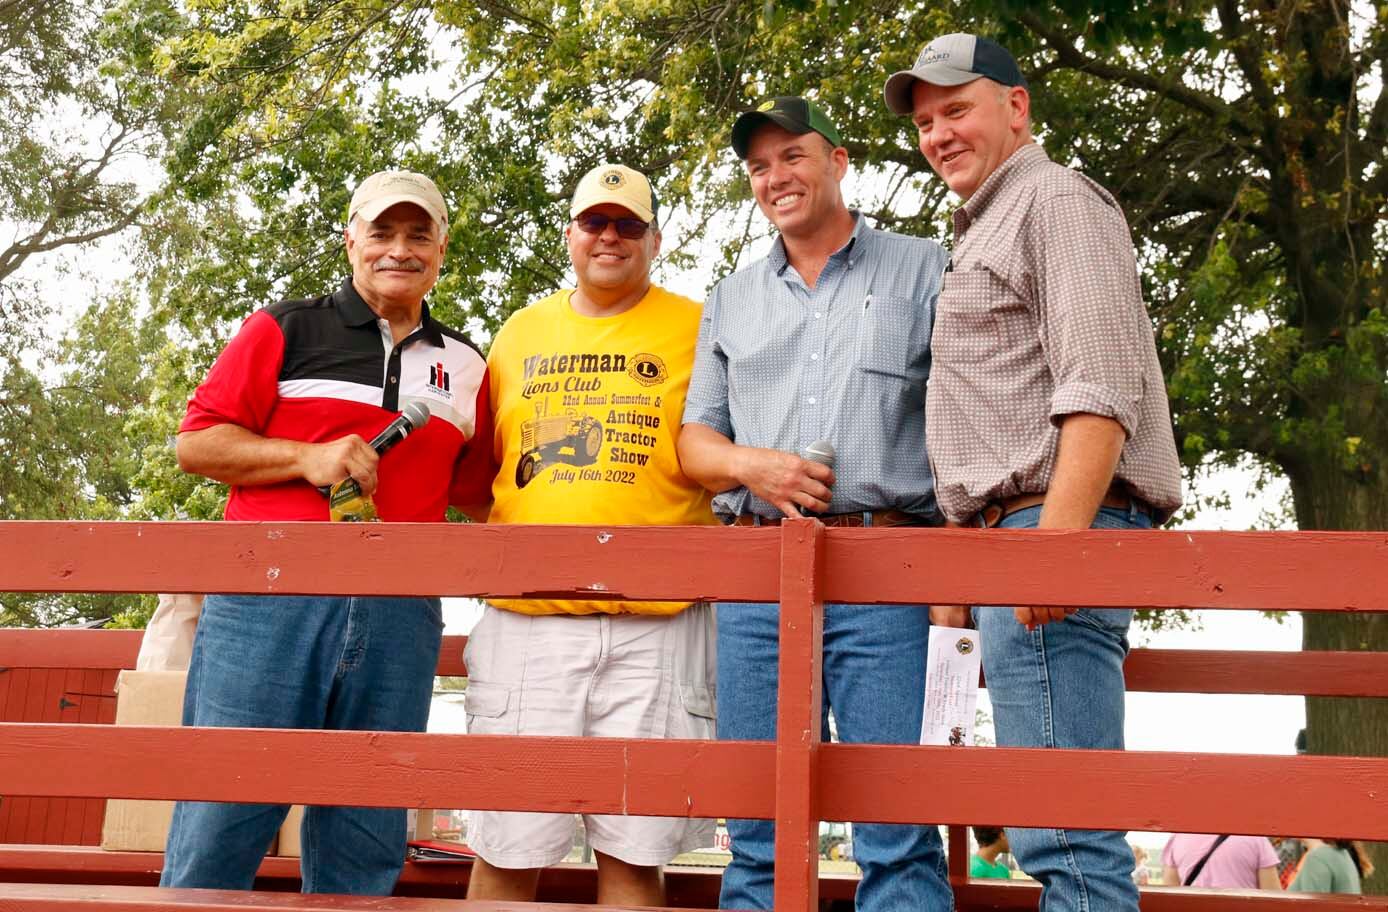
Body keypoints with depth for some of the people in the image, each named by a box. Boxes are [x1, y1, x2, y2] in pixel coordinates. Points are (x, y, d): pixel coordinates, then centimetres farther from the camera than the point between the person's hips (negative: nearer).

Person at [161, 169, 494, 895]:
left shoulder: (464, 366, 18)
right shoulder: (286, 331, 9)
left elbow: (474, 489, 24)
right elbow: (196, 442, 4)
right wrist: (307, 458, -9)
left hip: (398, 618, 3)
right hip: (271, 604, -3)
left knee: (364, 848, 7)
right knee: (217, 835, -4)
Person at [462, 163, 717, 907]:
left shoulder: (695, 329, 6)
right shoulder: (522, 331, 15)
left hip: (655, 619, -2)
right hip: (525, 615, 2)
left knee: (632, 852, 2)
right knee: (505, 850, 4)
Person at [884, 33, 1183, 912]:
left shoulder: (1056, 200, -1)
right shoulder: (983, 233, 28)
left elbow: (1101, 389, -14)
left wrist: (1056, 537, -24)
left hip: (1054, 523, -10)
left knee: (1063, 833, -13)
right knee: (1067, 830, 9)